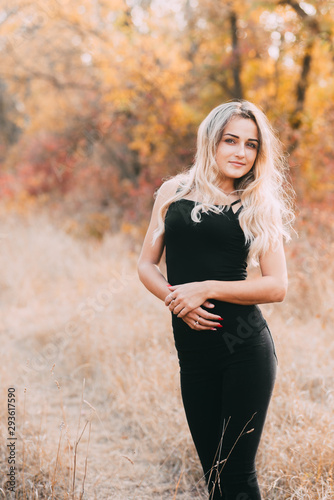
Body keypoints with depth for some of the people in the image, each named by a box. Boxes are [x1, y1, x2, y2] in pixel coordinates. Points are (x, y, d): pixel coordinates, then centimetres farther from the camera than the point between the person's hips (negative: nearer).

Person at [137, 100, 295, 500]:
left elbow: (277, 287, -4)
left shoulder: (259, 207, 3)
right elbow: (147, 264, 11)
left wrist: (207, 289, -12)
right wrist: (175, 298, -9)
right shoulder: (175, 192, 10)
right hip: (193, 351, 3)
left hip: (246, 350, -2)